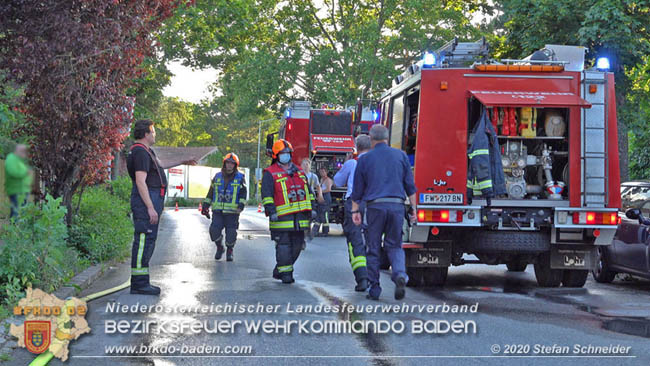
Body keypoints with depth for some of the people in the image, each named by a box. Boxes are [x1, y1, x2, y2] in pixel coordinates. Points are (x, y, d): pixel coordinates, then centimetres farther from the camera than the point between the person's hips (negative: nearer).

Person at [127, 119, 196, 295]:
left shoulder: (146, 152, 20)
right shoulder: (140, 152, -14)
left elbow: (160, 165, 40)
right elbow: (140, 182, -22)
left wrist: (183, 162, 48)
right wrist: (150, 208, -25)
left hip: (151, 200, 11)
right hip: (146, 200, -11)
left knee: (148, 241, 13)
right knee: (144, 240, -12)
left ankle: (141, 282, 17)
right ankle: (139, 283, -13)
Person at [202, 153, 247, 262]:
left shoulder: (240, 178, 3)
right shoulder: (217, 177, 11)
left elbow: (243, 193, -3)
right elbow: (210, 192, 16)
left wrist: (241, 205, -19)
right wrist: (205, 205, 9)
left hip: (232, 212, -2)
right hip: (218, 211, 2)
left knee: (231, 233, -2)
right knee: (214, 230, -11)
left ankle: (229, 251, 23)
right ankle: (219, 247, 15)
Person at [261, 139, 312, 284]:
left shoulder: (299, 172, 18)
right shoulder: (270, 173, 0)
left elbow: (307, 191, 24)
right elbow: (266, 194, -8)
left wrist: (311, 209, 17)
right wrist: (271, 211, -18)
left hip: (299, 217, 6)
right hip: (282, 217, -6)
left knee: (297, 245, 7)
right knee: (283, 245, -6)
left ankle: (278, 270, 19)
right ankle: (285, 272, 2)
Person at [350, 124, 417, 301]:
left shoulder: (365, 159, 4)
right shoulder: (401, 156, 8)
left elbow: (357, 189, 7)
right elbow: (410, 185, 7)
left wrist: (355, 210, 14)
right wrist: (413, 208, 12)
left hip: (375, 206, -1)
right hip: (397, 206, 1)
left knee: (374, 248, 6)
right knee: (394, 245, 11)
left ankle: (374, 289, 8)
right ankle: (400, 273, -17)